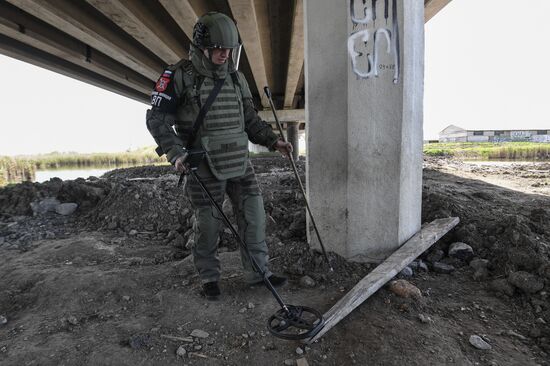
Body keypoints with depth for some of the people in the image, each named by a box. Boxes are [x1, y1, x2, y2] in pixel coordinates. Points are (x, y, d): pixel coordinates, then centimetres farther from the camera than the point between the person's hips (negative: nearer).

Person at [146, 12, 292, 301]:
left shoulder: (236, 77, 12)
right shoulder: (179, 76, -4)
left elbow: (250, 119, 19)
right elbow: (157, 119, -5)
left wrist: (272, 141, 8)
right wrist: (176, 153, -18)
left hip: (239, 162, 5)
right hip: (204, 167, -5)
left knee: (254, 216, 5)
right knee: (208, 224, 4)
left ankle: (258, 272, 21)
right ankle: (209, 277, 26)